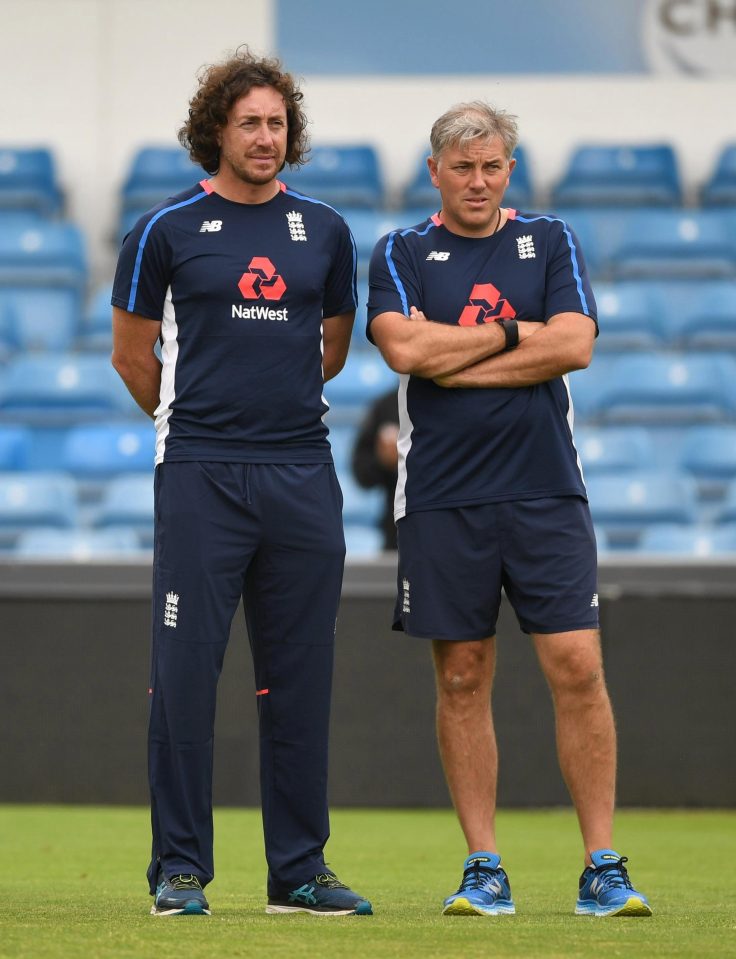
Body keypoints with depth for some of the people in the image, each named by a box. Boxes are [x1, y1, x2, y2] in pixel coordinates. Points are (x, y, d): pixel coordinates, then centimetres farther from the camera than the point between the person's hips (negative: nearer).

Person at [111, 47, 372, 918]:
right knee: (184, 673, -4)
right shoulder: (166, 229, 1)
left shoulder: (324, 231, 11)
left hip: (302, 477, 3)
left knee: (299, 678, 5)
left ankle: (300, 869, 12)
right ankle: (180, 870, 2)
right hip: (200, 477, -3)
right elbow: (131, 355, 9)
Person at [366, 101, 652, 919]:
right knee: (462, 680, 2)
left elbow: (573, 344, -6)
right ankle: (483, 867, 9)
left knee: (577, 668, -7)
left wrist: (455, 358, -7)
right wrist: (511, 334, -5)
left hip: (544, 493, 0)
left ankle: (602, 866, -2)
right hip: (443, 502, 0)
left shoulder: (550, 243, 9)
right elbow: (405, 348, -10)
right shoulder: (401, 255, 7)